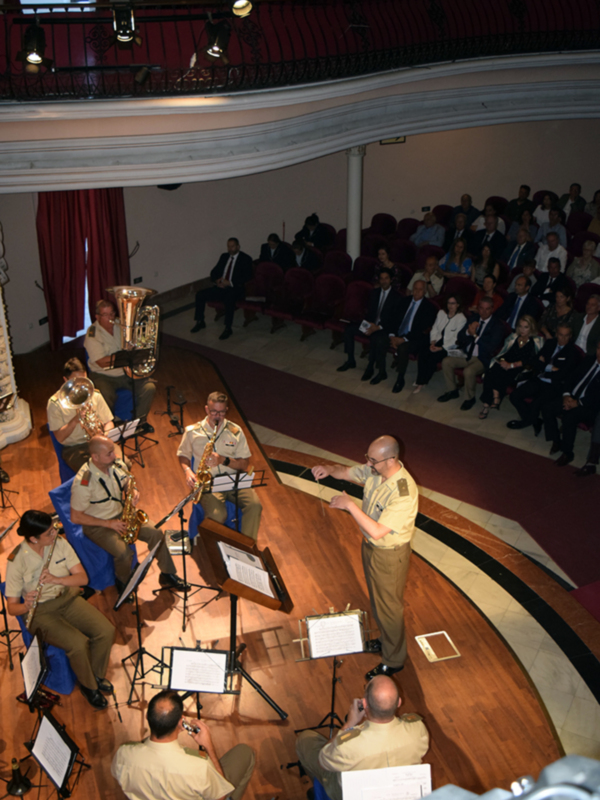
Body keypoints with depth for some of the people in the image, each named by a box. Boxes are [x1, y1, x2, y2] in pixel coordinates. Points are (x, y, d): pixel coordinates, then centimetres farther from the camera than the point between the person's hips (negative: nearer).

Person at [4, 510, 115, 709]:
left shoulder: (60, 543, -8)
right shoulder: (17, 561, -18)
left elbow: (83, 578, -8)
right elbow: (12, 607, -12)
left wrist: (56, 580, -26)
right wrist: (26, 606, -35)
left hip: (68, 598, 4)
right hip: (41, 612, -4)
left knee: (106, 631, -16)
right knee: (78, 643, -26)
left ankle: (97, 675, 13)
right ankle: (88, 686, 3)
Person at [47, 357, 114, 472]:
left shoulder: (95, 395, 7)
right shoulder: (55, 403, -4)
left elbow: (108, 423, 8)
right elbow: (60, 437, -8)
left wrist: (105, 435, -15)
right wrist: (75, 420, -23)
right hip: (73, 448, -3)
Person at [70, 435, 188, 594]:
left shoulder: (116, 465, -9)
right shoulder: (83, 482, -27)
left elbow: (127, 483, 12)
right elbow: (76, 517, -21)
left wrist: (133, 493, -13)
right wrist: (109, 523, -22)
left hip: (120, 514, 6)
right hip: (97, 526, -6)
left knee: (156, 534, -10)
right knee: (125, 554, -27)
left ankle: (168, 575, 9)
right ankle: (123, 585, 6)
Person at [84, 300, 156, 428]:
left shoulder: (120, 325, 3)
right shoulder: (92, 334, -13)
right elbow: (102, 362, -21)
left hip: (125, 372, 5)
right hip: (104, 376, -5)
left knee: (149, 387, -16)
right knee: (107, 397, -33)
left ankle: (139, 420, 5)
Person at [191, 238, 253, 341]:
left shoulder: (245, 259, 0)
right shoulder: (224, 256, 18)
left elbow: (247, 277, -11)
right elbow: (214, 271, 20)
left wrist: (230, 283, -19)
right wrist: (216, 280, -4)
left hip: (234, 288, -6)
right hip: (220, 286, 6)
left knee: (229, 299, -40)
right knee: (200, 294, -12)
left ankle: (228, 328, -30)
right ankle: (200, 322, 1)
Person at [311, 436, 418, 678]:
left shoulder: (404, 493, -37)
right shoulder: (374, 470, -13)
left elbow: (377, 531, -37)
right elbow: (346, 472, 2)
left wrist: (350, 505, -34)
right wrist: (329, 469, -20)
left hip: (389, 555, -8)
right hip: (370, 545, 8)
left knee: (388, 606, 12)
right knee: (377, 598, 28)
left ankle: (393, 661, 34)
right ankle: (386, 640, 53)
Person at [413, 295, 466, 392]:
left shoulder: (461, 318, -8)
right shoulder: (441, 313, 11)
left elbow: (456, 339, -12)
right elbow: (434, 329, 12)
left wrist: (441, 348, -19)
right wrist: (433, 342, -5)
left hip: (450, 346, -5)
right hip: (438, 341, 5)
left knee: (433, 357, -28)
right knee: (422, 354, -23)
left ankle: (422, 382, -11)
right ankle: (420, 381, -18)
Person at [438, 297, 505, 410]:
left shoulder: (497, 326, -8)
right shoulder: (473, 319, 10)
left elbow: (491, 347, -17)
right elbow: (460, 338, 7)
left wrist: (475, 335, -17)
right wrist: (468, 332, -15)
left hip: (482, 358, -6)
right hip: (466, 354, 6)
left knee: (469, 371, -33)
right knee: (446, 362, -13)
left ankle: (469, 398, -6)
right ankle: (452, 391, 6)